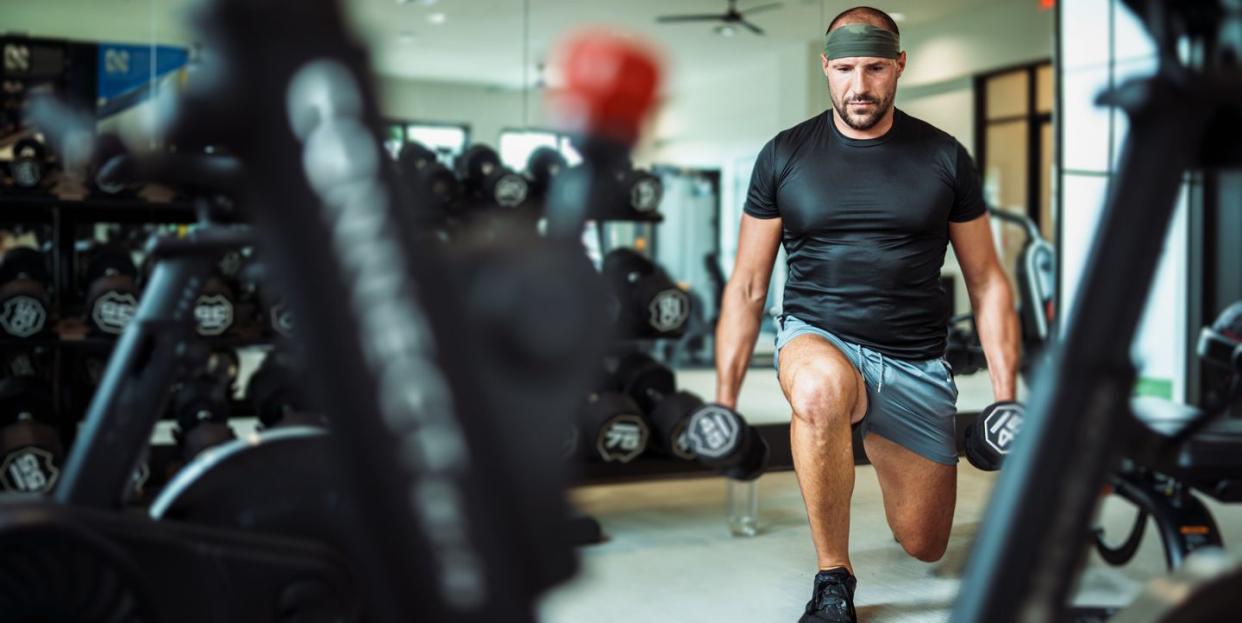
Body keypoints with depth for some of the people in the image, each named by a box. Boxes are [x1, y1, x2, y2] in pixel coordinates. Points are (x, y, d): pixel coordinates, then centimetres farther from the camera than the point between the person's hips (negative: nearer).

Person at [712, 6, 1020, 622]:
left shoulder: (943, 157, 2)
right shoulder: (784, 155, -1)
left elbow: (986, 281, 6)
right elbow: (747, 286, 2)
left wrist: (1006, 398, -1)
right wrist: (725, 399, -2)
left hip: (915, 361, 2)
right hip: (818, 338, -2)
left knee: (925, 546, 7)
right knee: (820, 393, -40)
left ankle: (877, 441, 42)